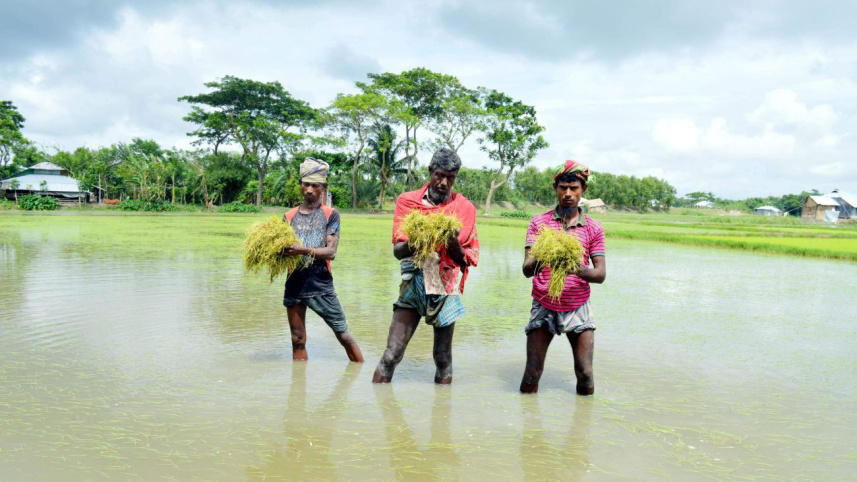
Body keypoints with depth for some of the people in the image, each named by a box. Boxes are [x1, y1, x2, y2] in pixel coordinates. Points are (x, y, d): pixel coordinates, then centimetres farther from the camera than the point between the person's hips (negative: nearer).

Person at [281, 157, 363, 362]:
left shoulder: (330, 214, 0)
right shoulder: (289, 217, 8)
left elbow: (331, 251, -10)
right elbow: (282, 248, 5)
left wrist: (303, 250, -25)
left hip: (321, 286, -2)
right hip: (294, 286, 2)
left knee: (343, 334, 3)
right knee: (298, 340, 9)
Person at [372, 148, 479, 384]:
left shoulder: (464, 208, 4)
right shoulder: (408, 201, 3)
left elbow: (468, 259, 3)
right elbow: (397, 251, -2)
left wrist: (454, 245, -18)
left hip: (446, 288, 1)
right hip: (413, 285, 0)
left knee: (443, 358, 5)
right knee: (392, 354, -5)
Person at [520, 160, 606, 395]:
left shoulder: (593, 228, 5)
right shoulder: (539, 223, 2)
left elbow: (600, 274, -4)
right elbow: (526, 269, -9)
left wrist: (579, 269, -27)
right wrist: (536, 263, -34)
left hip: (578, 308, 1)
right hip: (543, 306, -1)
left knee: (585, 375, -2)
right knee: (531, 376, -3)